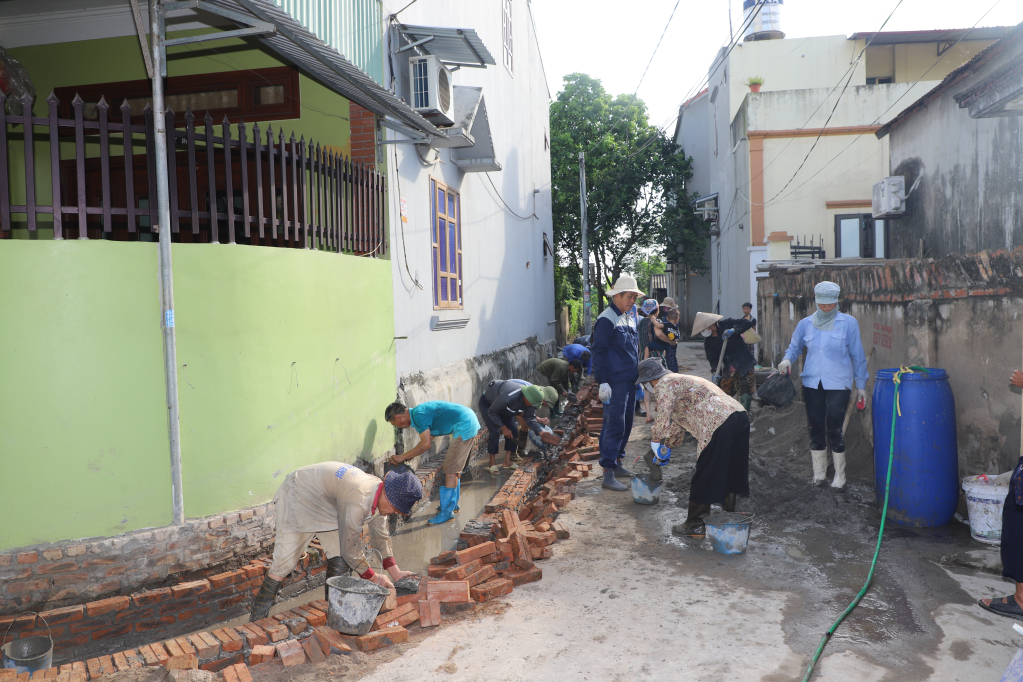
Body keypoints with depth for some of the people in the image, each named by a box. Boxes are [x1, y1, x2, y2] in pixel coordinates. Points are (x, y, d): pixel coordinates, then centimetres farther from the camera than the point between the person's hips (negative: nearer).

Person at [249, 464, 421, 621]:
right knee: (284, 564, -10)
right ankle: (256, 620, 3)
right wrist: (373, 577, -13)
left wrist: (396, 573, 5)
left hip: (326, 504, 8)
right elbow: (351, 551, -28)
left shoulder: (379, 492, -12)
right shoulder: (357, 502, -39)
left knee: (339, 559, -1)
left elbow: (380, 535, 4)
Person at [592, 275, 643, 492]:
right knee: (614, 425, -10)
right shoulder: (606, 320, -11)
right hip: (615, 383, -9)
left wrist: (638, 378, 23)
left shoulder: (629, 318, 16)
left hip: (629, 382, 9)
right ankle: (608, 474, -7)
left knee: (626, 423, 14)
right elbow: (598, 352, -14)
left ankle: (617, 463, 27)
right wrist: (603, 382, -19)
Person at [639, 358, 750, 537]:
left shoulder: (664, 384, 2)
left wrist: (655, 440, 5)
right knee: (728, 473, 21)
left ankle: (695, 526, 13)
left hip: (719, 424, -10)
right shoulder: (680, 380, 32)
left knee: (704, 477, 2)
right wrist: (668, 447, 45)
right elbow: (677, 422, 40)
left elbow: (664, 418, -11)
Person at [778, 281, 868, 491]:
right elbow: (795, 347, 16)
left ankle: (839, 478, 10)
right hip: (812, 383, 3)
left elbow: (857, 356, 4)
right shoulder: (806, 323, 5)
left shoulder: (848, 322, -1)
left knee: (834, 430, -6)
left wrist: (861, 385, 5)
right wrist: (787, 360, -7)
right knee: (816, 430, 8)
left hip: (838, 384, -3)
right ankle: (819, 475, 21)